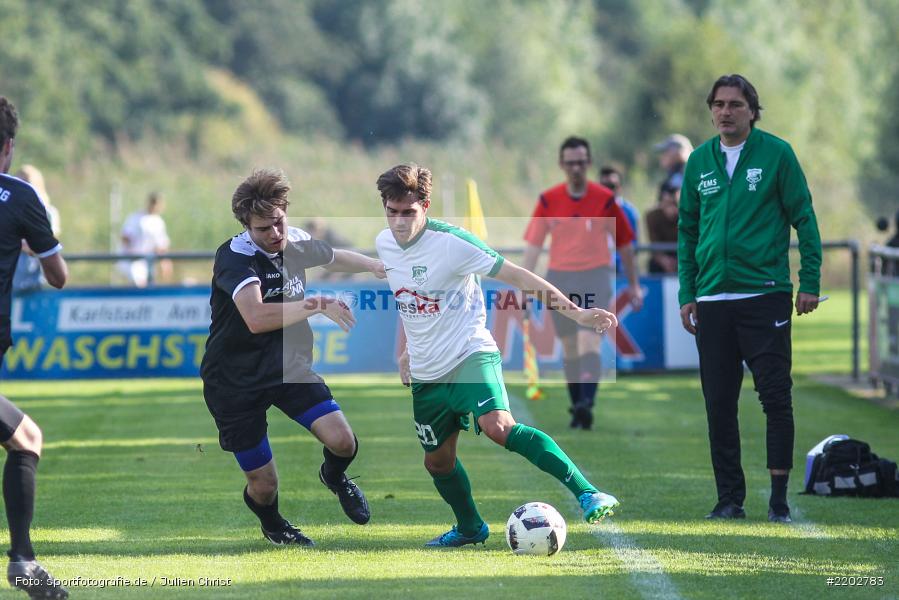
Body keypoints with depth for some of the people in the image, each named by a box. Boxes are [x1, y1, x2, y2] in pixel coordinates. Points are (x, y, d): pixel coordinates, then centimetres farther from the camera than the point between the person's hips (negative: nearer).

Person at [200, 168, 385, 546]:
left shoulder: (297, 243, -4)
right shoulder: (234, 257, -25)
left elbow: (336, 258, 23)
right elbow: (257, 318, -43)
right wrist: (316, 305, -43)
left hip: (288, 366, 5)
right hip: (234, 383, -5)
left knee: (342, 441, -14)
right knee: (264, 483, 0)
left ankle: (334, 475, 25)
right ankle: (272, 525, 38)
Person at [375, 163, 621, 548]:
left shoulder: (450, 242, -17)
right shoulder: (384, 244, 2)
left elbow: (515, 275, -19)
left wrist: (575, 312, -26)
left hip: (470, 355, -7)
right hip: (426, 373, 7)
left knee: (498, 426, -30)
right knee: (437, 460, 13)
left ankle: (586, 494, -33)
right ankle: (469, 528, 40)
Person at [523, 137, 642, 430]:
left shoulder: (605, 199, -1)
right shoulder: (548, 200, 3)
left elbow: (625, 243, 7)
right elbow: (533, 244, 5)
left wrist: (634, 285, 9)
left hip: (595, 277, -3)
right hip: (559, 278, 3)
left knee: (589, 341, -19)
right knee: (569, 347, 9)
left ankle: (586, 404, -29)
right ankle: (576, 407, 19)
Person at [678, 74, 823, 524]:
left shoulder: (777, 154, -2)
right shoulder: (700, 161, 10)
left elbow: (804, 218, -1)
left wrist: (810, 282, -6)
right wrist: (686, 293, 10)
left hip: (765, 296, -4)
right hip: (712, 300, 4)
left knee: (776, 397, -5)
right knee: (719, 404, 5)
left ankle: (779, 498, 1)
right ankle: (729, 499, 12)